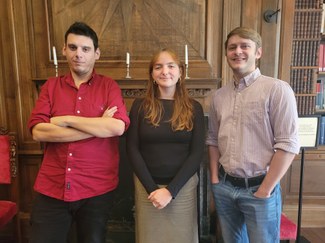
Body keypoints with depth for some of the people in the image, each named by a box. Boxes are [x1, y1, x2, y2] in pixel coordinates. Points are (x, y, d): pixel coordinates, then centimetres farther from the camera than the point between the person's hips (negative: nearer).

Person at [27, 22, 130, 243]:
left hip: (97, 189, -1)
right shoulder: (51, 86, 4)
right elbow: (38, 132, -10)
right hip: (51, 188, 2)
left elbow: (118, 127, -19)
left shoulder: (109, 86, -1)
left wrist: (65, 120, -13)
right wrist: (99, 126, -15)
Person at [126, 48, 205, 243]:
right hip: (147, 186, 0)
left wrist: (171, 190, -12)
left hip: (183, 187, 0)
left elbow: (197, 153, -5)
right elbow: (132, 149, -3)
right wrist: (152, 188, -10)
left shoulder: (194, 108, -1)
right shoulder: (140, 106, -1)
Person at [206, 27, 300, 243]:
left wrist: (264, 191, -12)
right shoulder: (219, 96, 5)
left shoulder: (277, 89, -10)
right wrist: (215, 179, 5)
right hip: (224, 187, 5)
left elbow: (288, 144, -14)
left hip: (258, 188, -4)